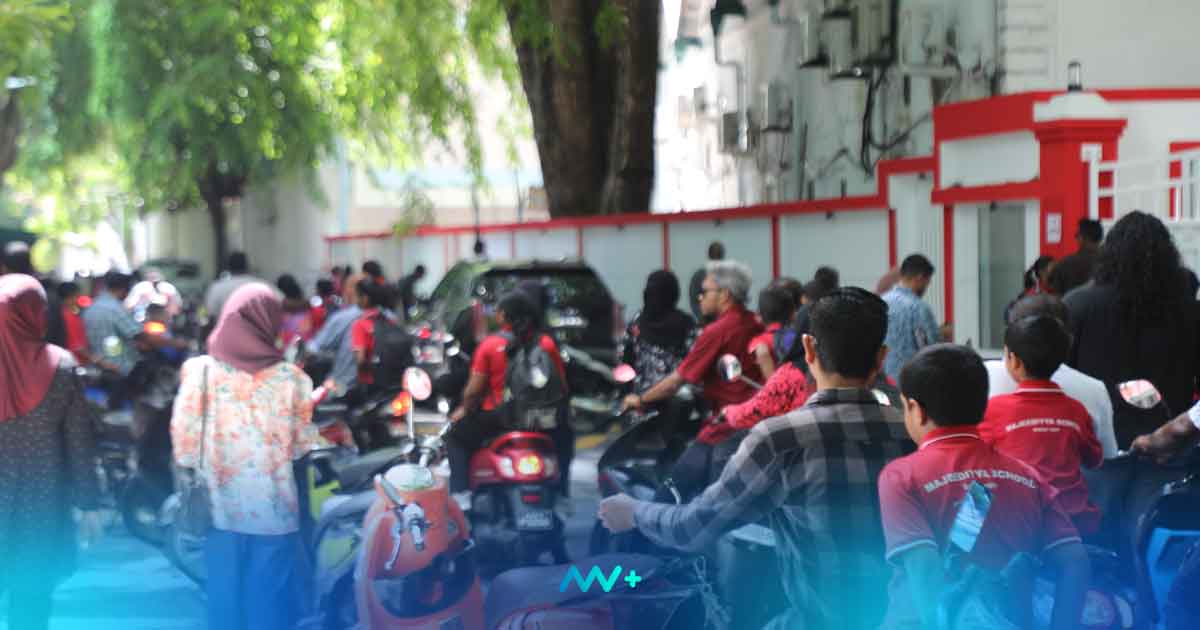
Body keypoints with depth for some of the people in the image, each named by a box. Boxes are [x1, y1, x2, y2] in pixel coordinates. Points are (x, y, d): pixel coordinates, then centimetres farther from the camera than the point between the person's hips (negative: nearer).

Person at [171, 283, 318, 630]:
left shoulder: (198, 370, -7)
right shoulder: (290, 377, -9)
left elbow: (183, 444, -3)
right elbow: (302, 445, -2)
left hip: (220, 509, 1)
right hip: (275, 511, -1)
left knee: (224, 602, 14)